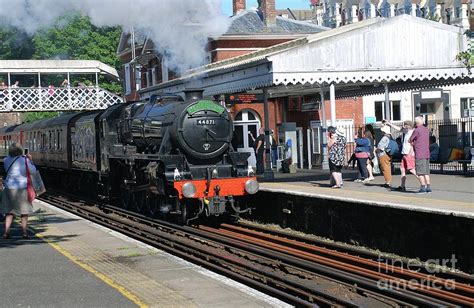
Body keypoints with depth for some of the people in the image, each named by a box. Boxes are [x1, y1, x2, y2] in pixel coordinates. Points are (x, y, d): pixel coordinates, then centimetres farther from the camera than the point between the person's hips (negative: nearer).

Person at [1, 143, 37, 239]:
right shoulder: (25, 160, -9)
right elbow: (33, 171, 1)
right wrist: (30, 160, 10)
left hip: (9, 188, 2)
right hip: (22, 187, -2)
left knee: (9, 211, 9)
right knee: (24, 211, 9)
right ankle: (25, 232, 9)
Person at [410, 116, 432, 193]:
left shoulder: (417, 130, -10)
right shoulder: (426, 130, 14)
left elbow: (410, 140, 0)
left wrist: (412, 142, 22)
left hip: (419, 154, -8)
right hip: (427, 153, 8)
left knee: (420, 172, -4)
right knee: (426, 172, 10)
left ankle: (423, 187, -8)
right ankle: (428, 187, 8)